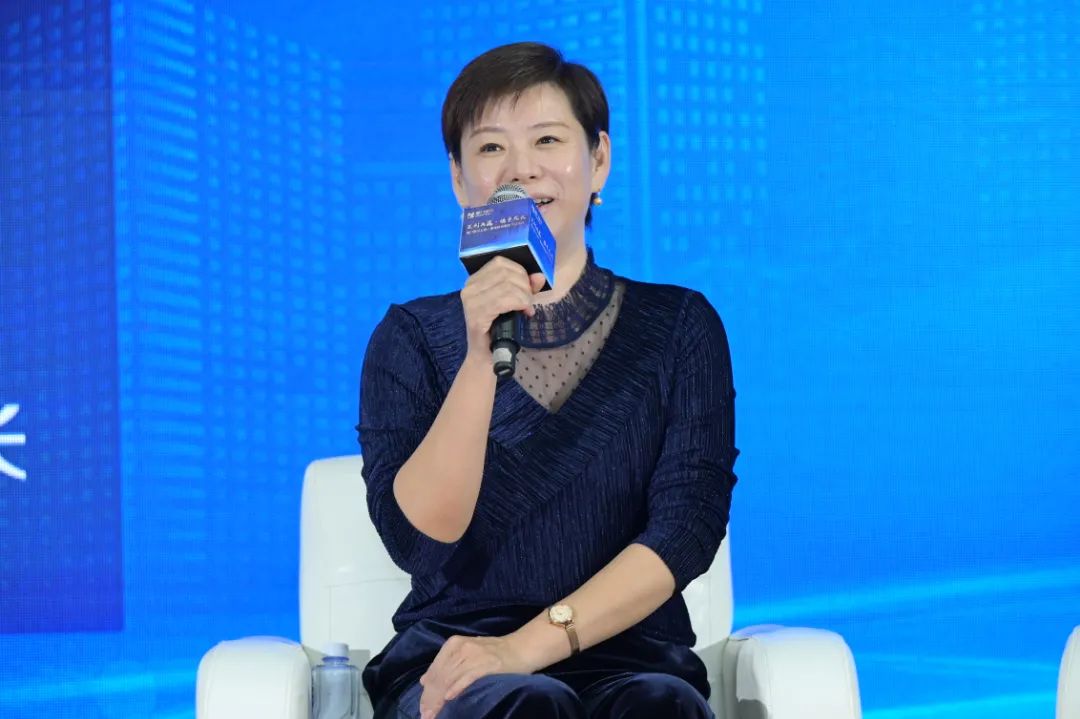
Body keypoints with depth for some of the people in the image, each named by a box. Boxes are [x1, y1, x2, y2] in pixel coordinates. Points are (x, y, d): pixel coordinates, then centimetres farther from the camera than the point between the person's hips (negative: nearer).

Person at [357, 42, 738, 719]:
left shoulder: (679, 325, 9)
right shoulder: (415, 335, 8)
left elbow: (688, 527, -3)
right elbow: (417, 536, -6)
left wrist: (531, 643, -16)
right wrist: (482, 361, -19)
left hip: (628, 656, 1)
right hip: (451, 659, -1)